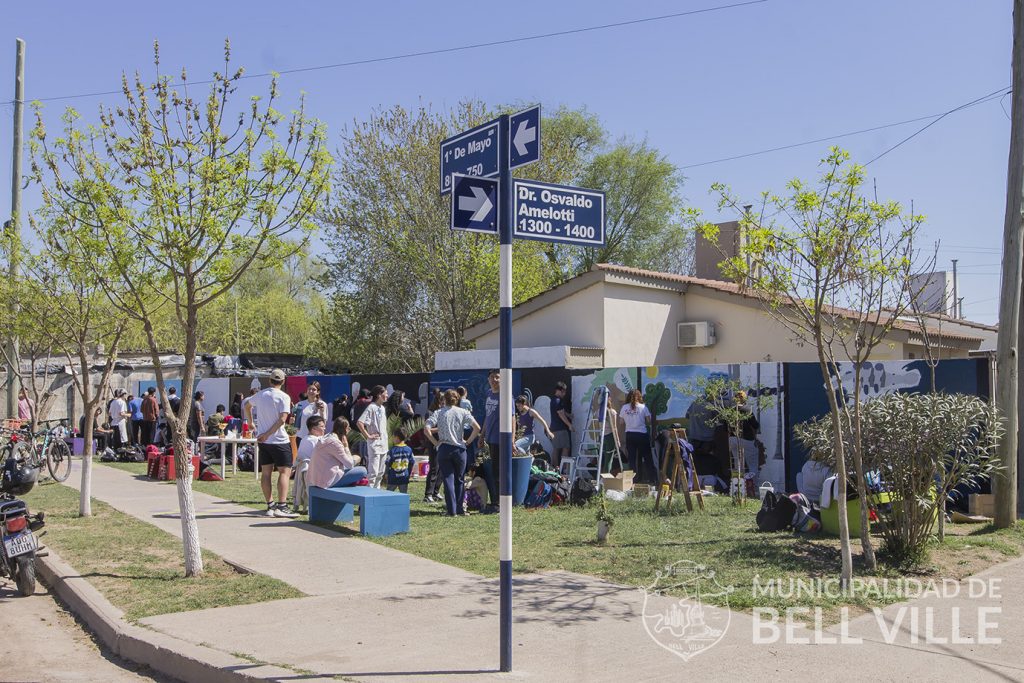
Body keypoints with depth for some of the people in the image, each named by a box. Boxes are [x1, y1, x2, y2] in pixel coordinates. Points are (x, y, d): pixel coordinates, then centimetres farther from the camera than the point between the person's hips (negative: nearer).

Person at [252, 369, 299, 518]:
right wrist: (267, 434, -16)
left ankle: (270, 506, 11)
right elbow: (282, 419, -20)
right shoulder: (283, 397, -10)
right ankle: (281, 507, -13)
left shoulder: (260, 395, 8)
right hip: (279, 440, -6)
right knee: (285, 471, -4)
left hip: (263, 440, 6)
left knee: (266, 472, 8)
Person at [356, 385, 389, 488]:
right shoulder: (371, 408, -13)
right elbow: (359, 423, -22)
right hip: (374, 444, -9)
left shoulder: (382, 408, 13)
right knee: (373, 471, -10)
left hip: (383, 444, 9)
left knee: (380, 472, 14)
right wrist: (368, 436, -17)